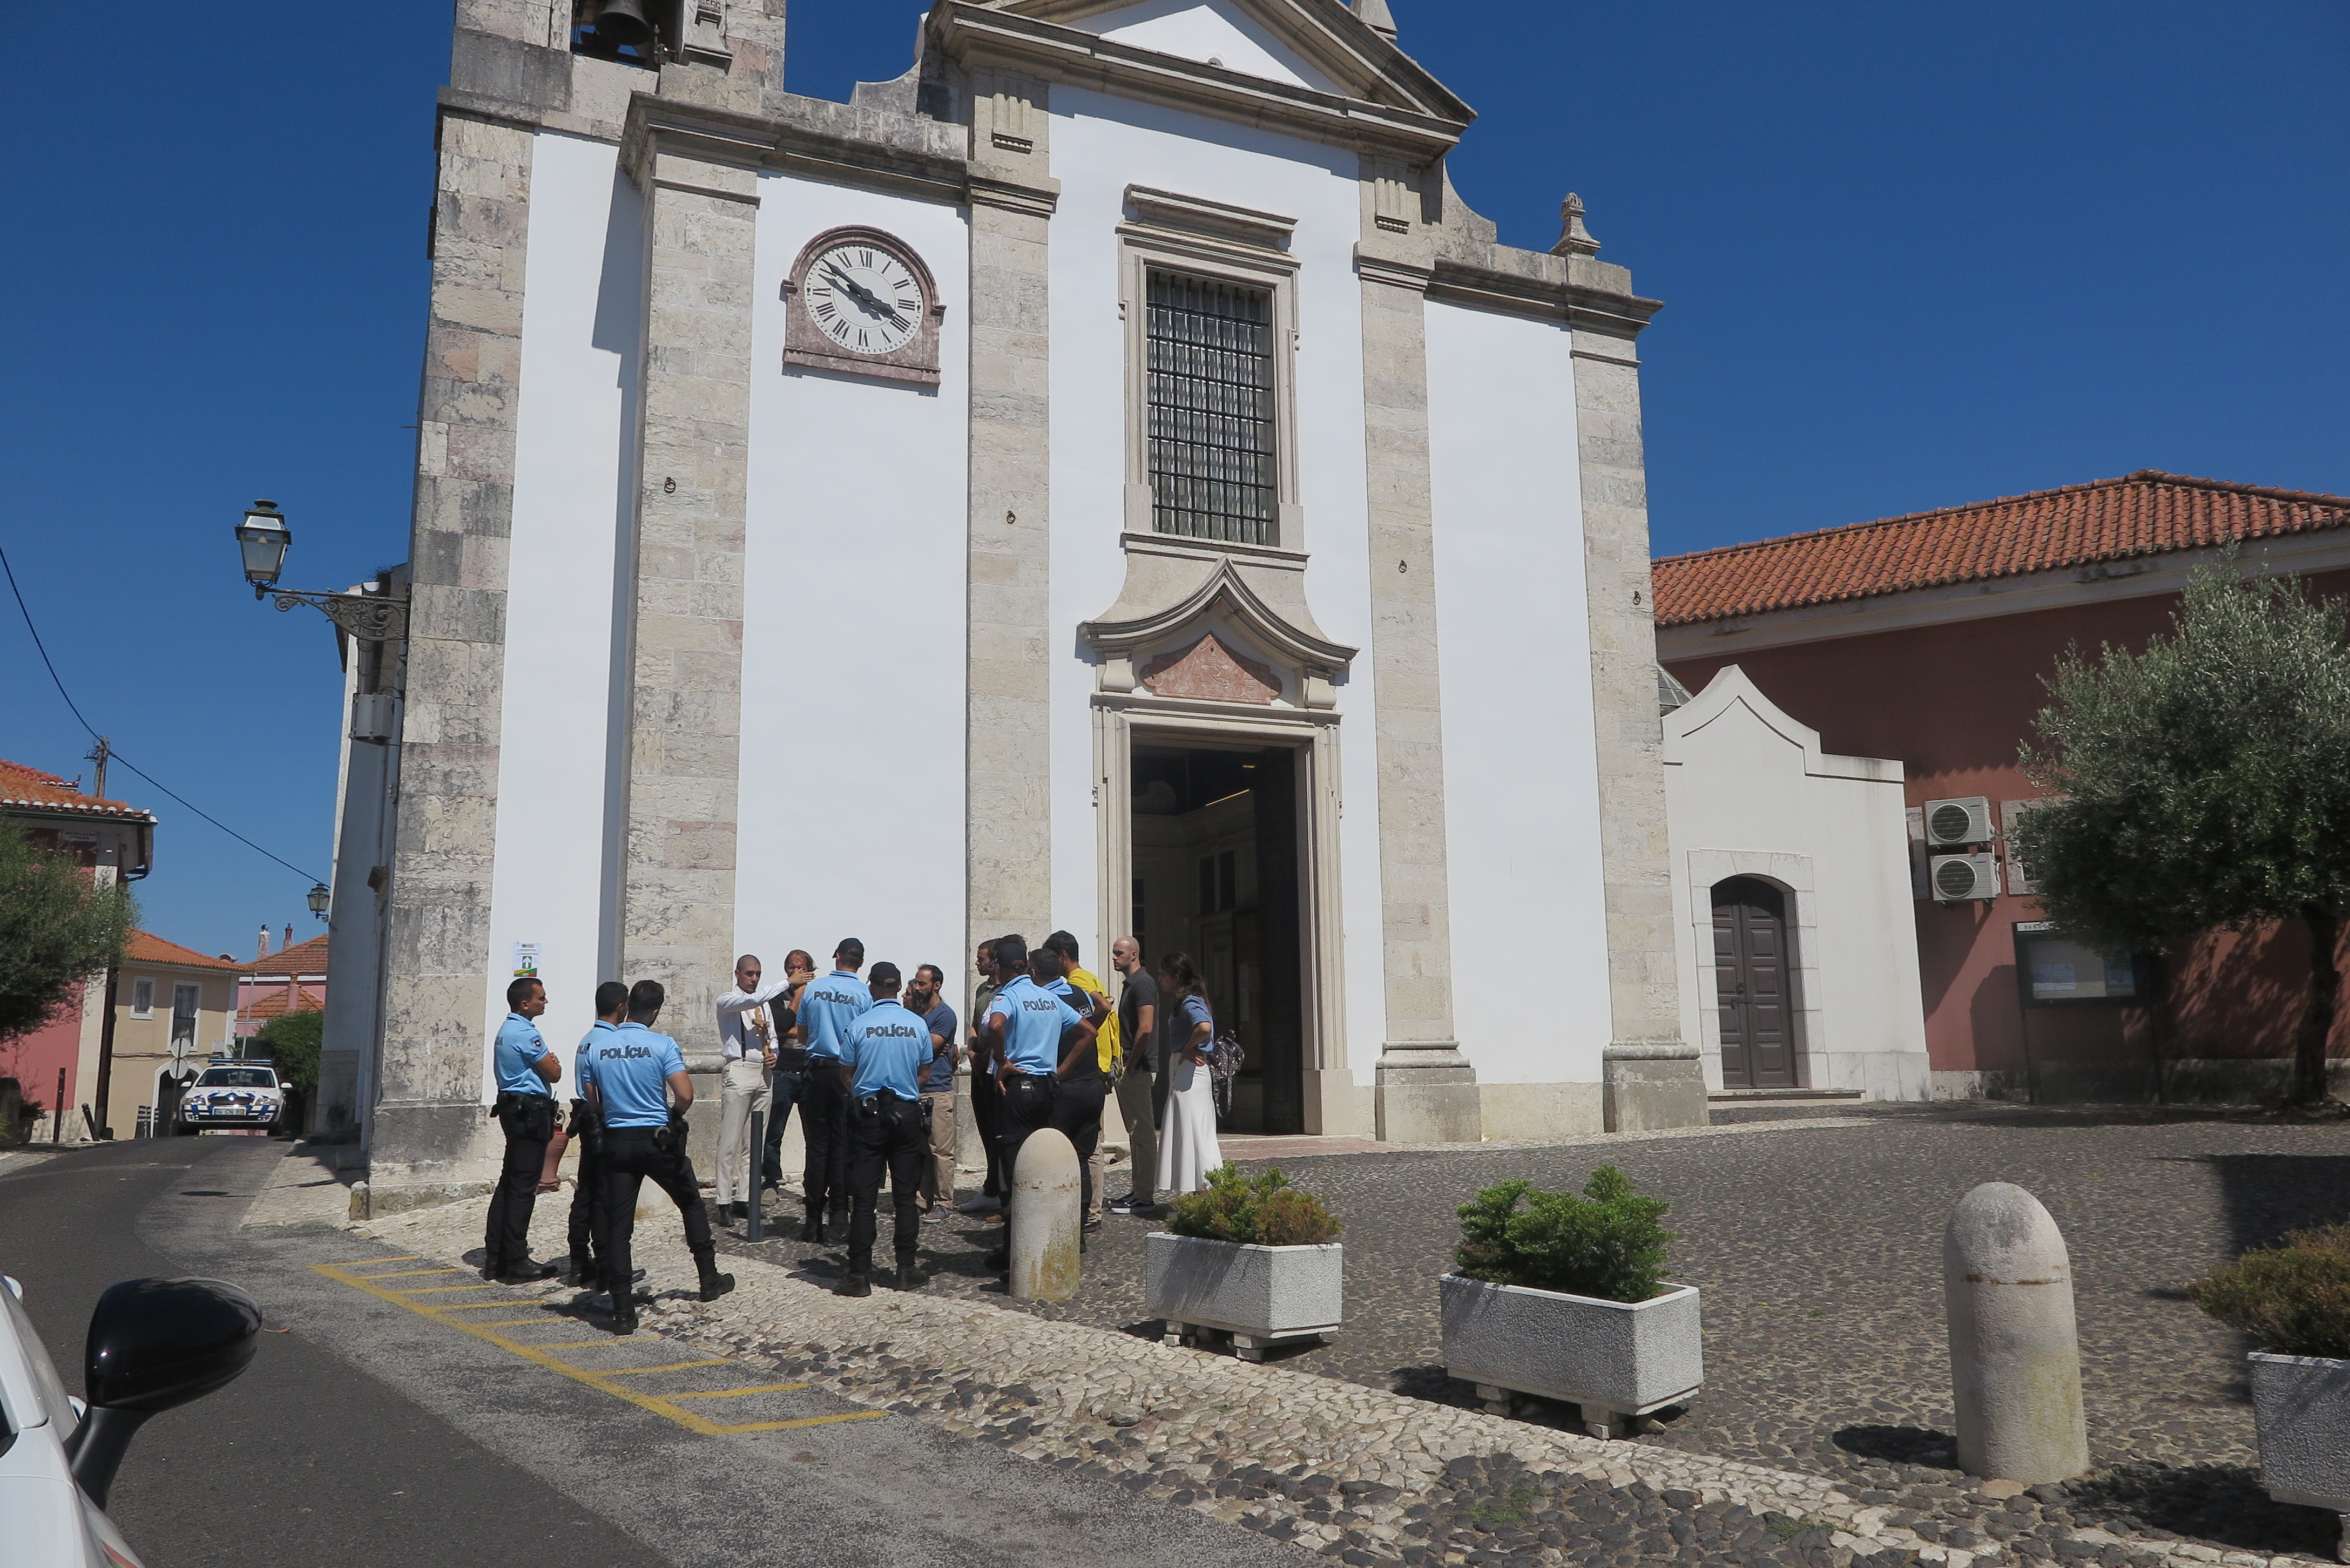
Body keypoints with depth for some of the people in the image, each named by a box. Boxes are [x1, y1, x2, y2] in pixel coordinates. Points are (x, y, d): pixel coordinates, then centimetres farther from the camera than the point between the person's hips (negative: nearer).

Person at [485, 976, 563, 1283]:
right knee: (523, 1188, -6)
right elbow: (554, 1074, -12)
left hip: (512, 1108, 10)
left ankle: (495, 1259, 17)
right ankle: (517, 1264, -2)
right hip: (531, 1111, -10)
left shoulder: (507, 1029, 16)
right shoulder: (525, 1033, -16)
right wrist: (555, 1063, 7)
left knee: (508, 1184, 13)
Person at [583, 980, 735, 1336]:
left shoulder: (598, 1049, 2)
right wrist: (673, 1116, 2)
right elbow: (685, 1095, -18)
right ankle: (710, 1280, 25)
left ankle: (623, 1311, 0)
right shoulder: (663, 1046, -11)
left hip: (616, 1142, 3)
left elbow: (593, 1103, 8)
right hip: (658, 1140, -3)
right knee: (691, 1203, 18)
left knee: (617, 1224, 3)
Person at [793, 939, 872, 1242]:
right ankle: (839, 1216, 3)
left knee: (817, 1143, 6)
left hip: (817, 1070, 2)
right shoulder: (863, 994, -6)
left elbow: (802, 1035, 11)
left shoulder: (813, 990, 2)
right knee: (843, 1144, 4)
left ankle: (814, 1221, 7)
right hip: (849, 1073, -2)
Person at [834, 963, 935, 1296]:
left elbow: (846, 1076, 2)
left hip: (868, 1115, -2)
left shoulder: (857, 1026, -7)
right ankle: (907, 1269, 13)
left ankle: (860, 1275, 4)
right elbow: (923, 1074, 7)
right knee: (906, 1195, 10)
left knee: (864, 1197, 2)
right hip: (907, 1113, 2)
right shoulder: (918, 1024, -2)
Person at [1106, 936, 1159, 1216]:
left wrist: (1131, 1065, -17)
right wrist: (1122, 1064, 17)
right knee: (1136, 1132, 14)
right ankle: (1139, 1190, 20)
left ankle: (1146, 1196, -3)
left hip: (1139, 1069, -10)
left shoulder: (1142, 983, -13)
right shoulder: (1131, 983, 18)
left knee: (1143, 1133, -6)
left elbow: (1146, 1029, -21)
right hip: (1130, 1069, 10)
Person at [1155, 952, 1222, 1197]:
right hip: (1181, 1071, 10)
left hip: (1189, 1071, -10)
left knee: (1193, 1131, -5)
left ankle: (1206, 1188, -1)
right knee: (1187, 1131, 13)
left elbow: (1204, 1027, -35)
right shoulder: (1183, 1001, 15)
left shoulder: (1189, 1003, -15)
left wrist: (1188, 1048, -19)